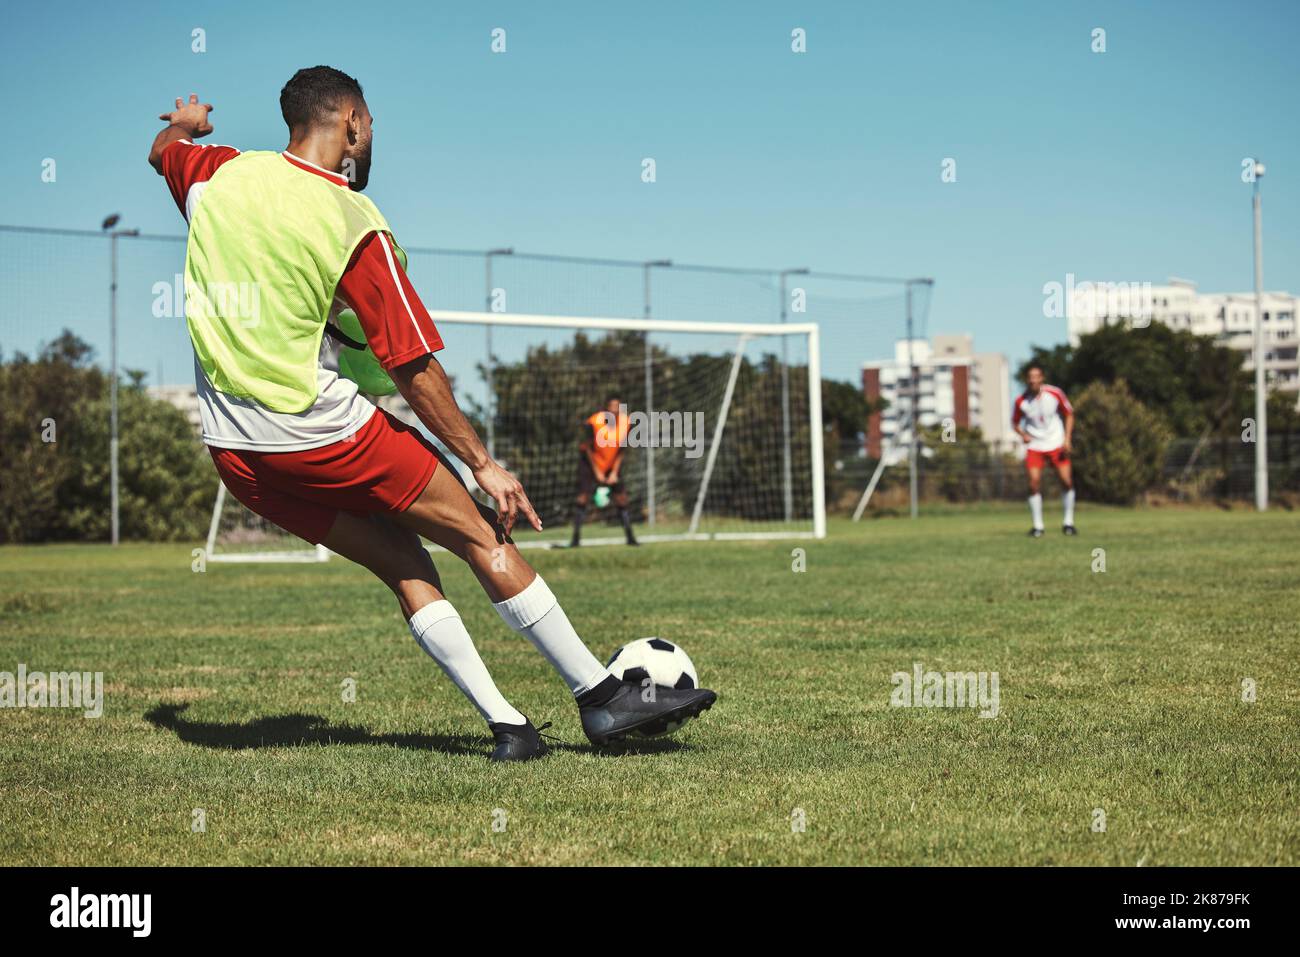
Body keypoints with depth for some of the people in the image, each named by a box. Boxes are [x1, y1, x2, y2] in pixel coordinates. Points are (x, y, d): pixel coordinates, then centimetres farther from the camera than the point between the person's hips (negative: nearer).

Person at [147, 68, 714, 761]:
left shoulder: (219, 174, 4)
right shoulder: (355, 226, -12)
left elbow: (163, 150, 30)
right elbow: (414, 370, -12)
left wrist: (185, 125, 53)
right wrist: (483, 464, -5)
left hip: (233, 455, 7)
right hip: (320, 431, -7)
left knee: (403, 565, 12)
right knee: (482, 536, 3)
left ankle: (504, 724, 6)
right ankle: (601, 697, 6)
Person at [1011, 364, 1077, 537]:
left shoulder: (1054, 393, -11)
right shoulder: (1021, 401, -10)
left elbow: (1069, 414, 3)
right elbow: (1015, 422, 7)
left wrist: (1067, 439, -6)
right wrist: (1023, 435, -13)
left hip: (1056, 444, 0)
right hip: (1034, 445, 0)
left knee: (1067, 482, -6)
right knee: (1034, 484, -11)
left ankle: (1069, 523, 10)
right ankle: (1038, 526, 1)